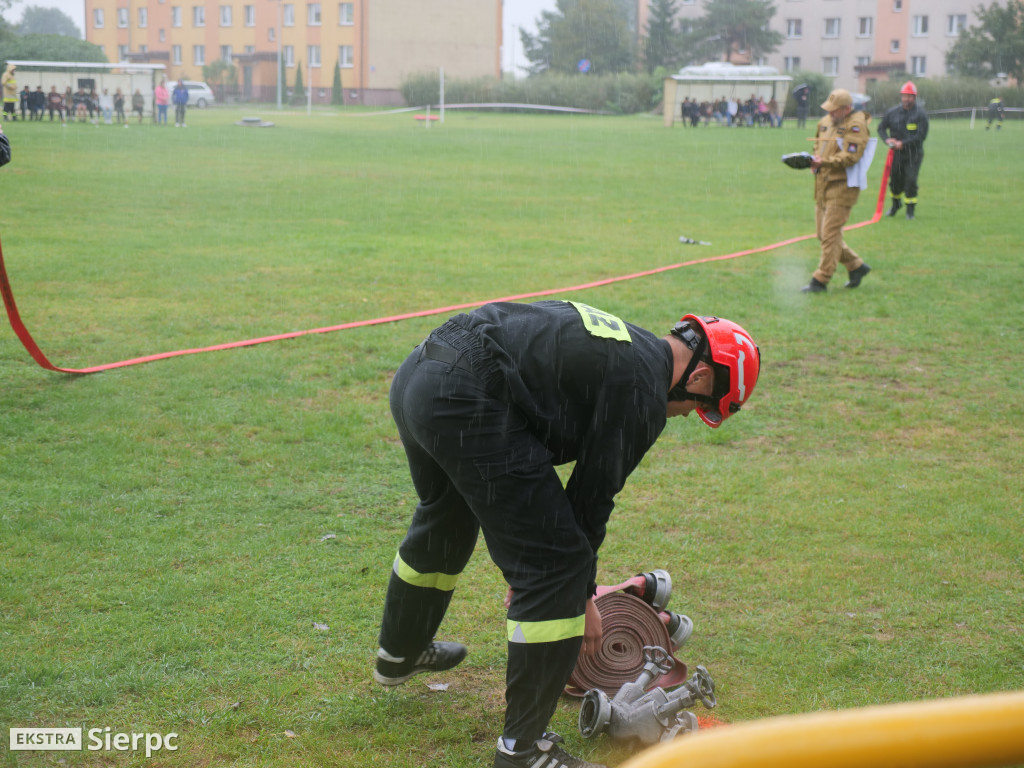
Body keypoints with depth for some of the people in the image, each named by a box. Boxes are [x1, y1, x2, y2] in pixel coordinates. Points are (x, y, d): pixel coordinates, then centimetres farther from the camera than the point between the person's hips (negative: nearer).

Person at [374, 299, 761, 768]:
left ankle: (400, 654, 60)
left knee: (447, 519, 36)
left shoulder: (620, 343, 25)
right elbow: (592, 495, 0)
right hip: (466, 402, -11)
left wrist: (525, 556, 38)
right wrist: (584, 595, 15)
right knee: (557, 567, -3)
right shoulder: (645, 392, -3)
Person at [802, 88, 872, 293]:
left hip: (842, 186, -9)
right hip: (823, 185, 9)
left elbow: (851, 157, -20)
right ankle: (856, 266, 26)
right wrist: (814, 160, 4)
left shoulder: (855, 125, -11)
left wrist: (824, 162, -24)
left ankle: (820, 280, -2)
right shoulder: (826, 122, 14)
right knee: (824, 234, 12)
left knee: (830, 233, -8)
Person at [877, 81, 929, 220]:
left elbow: (921, 135, -13)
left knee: (911, 180, -12)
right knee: (894, 180, 10)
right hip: (896, 153, 3)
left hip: (913, 154, -3)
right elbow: (881, 128, 11)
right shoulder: (893, 112, 4)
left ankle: (911, 209, 3)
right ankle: (896, 203, 38)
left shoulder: (921, 114, -6)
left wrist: (903, 143, -20)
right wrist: (887, 139, -10)